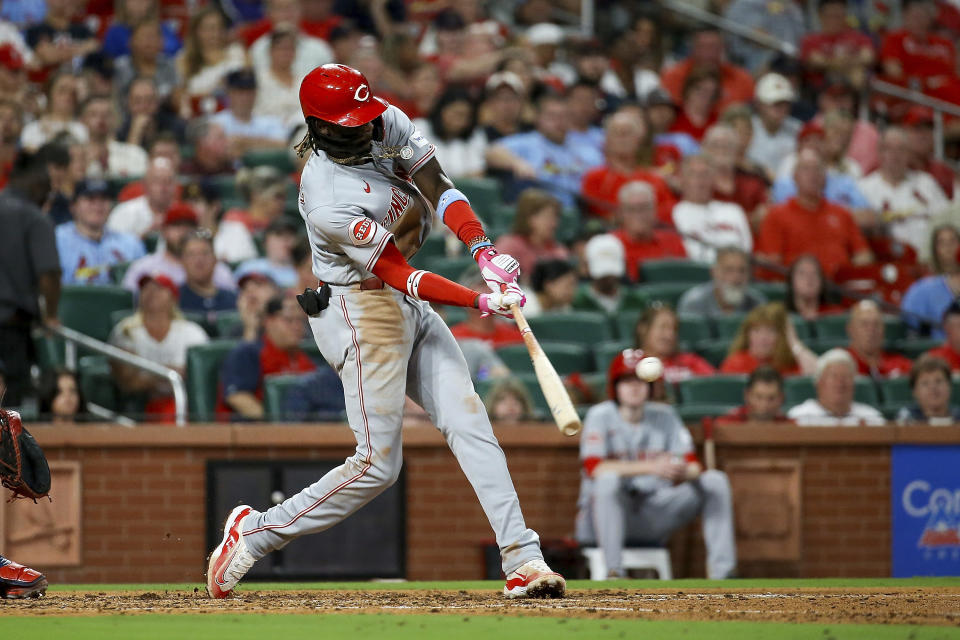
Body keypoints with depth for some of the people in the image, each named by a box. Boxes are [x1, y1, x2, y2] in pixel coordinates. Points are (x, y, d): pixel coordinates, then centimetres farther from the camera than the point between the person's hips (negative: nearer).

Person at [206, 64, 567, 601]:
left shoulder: (387, 123, -5)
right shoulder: (327, 203, -26)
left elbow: (436, 185, -9)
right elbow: (398, 274, -24)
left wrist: (484, 249, -25)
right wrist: (480, 301, -29)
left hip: (412, 311, 8)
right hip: (361, 311, -8)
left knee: (470, 425, -2)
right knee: (378, 465, -8)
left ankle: (524, 561, -5)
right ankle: (253, 533, 5)